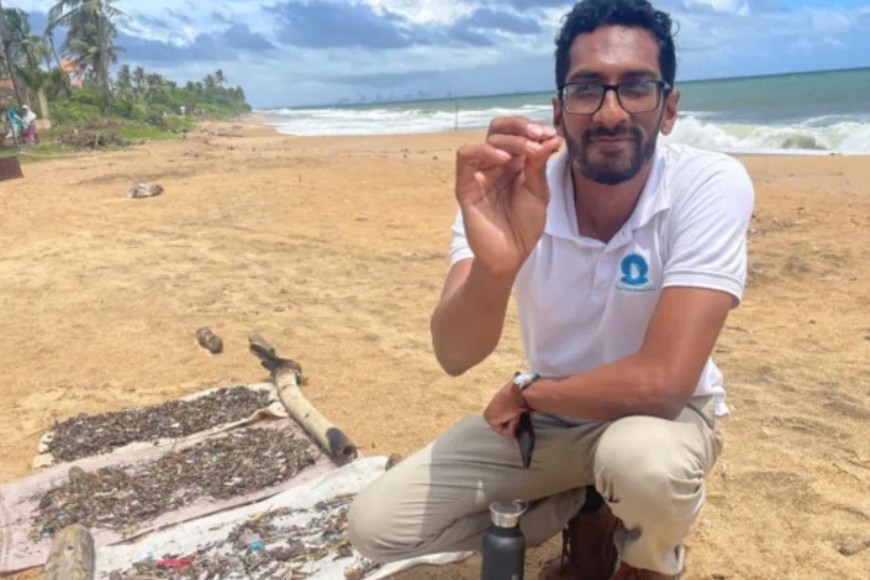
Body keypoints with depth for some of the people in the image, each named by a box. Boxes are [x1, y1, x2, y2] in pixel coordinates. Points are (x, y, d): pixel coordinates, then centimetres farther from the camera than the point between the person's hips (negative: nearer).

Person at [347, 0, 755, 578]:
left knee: (645, 463, -39)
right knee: (375, 526, -6)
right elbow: (454, 356, -30)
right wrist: (494, 267, -50)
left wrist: (524, 390, -18)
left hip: (662, 412, -2)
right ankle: (583, 515, 13)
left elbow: (661, 382, -32)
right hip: (546, 413, 3)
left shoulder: (713, 185, -24)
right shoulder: (510, 191, -18)